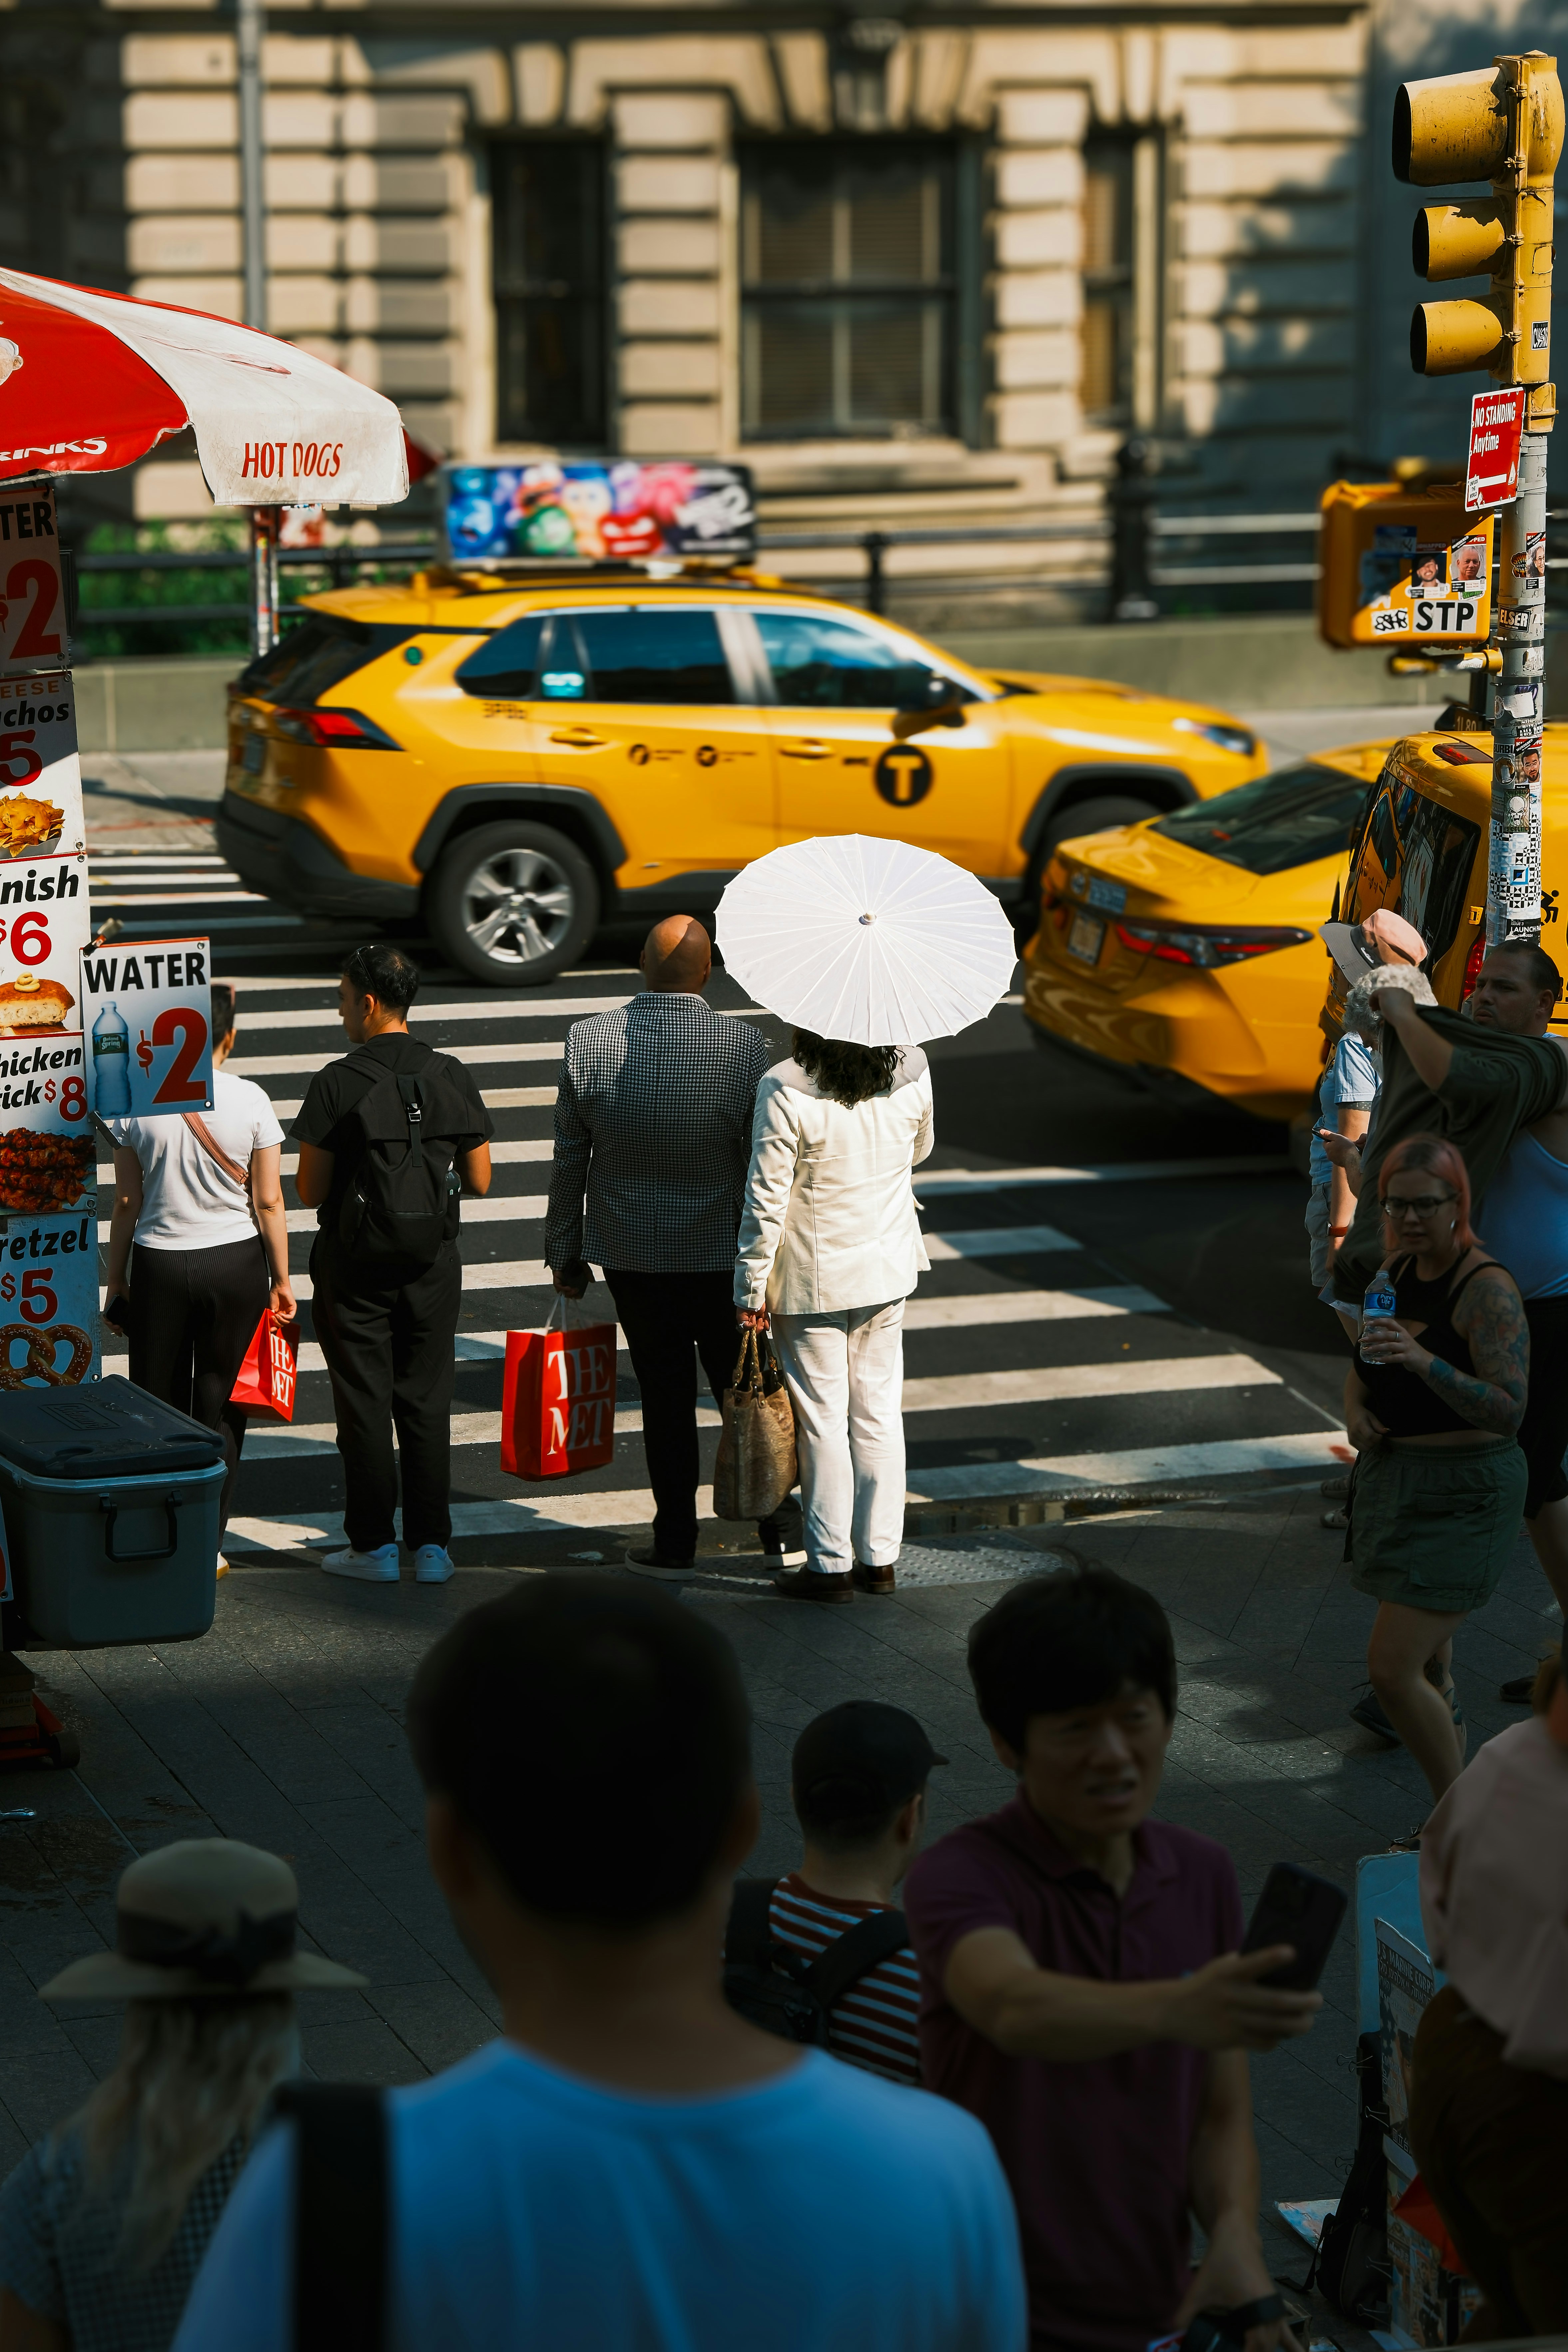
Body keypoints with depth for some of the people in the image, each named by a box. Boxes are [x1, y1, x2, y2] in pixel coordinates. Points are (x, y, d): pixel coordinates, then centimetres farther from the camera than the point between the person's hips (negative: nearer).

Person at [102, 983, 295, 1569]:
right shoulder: (250, 1101, -9)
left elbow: (127, 1204, -2)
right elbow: (268, 1201, -6)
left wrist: (115, 1283, 8)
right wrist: (282, 1280, 4)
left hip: (159, 1262, 0)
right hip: (235, 1261, 0)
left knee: (157, 1401, 11)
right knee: (221, 1402, 9)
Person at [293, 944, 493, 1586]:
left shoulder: (337, 1084, -12)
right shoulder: (453, 1079, -1)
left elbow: (309, 1191, -10)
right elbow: (478, 1182, 4)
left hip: (355, 1265, -3)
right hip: (432, 1264, 3)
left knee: (365, 1404, 5)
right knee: (428, 1403, 10)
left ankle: (373, 1546, 8)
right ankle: (432, 1546, 11)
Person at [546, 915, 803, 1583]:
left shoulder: (588, 1040, -10)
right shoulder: (744, 1046, -14)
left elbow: (568, 1160, -3)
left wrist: (564, 1252, 8)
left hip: (630, 1252, 1)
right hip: (721, 1252, -1)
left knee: (665, 1398, 10)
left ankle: (675, 1546, 15)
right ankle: (783, 1534, 17)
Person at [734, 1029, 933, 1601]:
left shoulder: (785, 1091, -23)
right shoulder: (912, 1071, -9)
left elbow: (767, 1199, -17)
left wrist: (751, 1289, -7)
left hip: (812, 1279, -4)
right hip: (889, 1269, 4)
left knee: (823, 1419, 6)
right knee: (879, 1412, 14)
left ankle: (831, 1565, 14)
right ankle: (880, 1558, 21)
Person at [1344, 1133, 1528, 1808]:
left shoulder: (1487, 1290, -19)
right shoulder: (1397, 1268, 4)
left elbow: (1508, 1410, -27)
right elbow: (1364, 1362, 20)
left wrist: (1425, 1362, -40)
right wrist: (1355, 1411, -2)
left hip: (1463, 1493, -8)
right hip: (1391, 1474, 8)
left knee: (1392, 1671, -12)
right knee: (1420, 1664, 20)